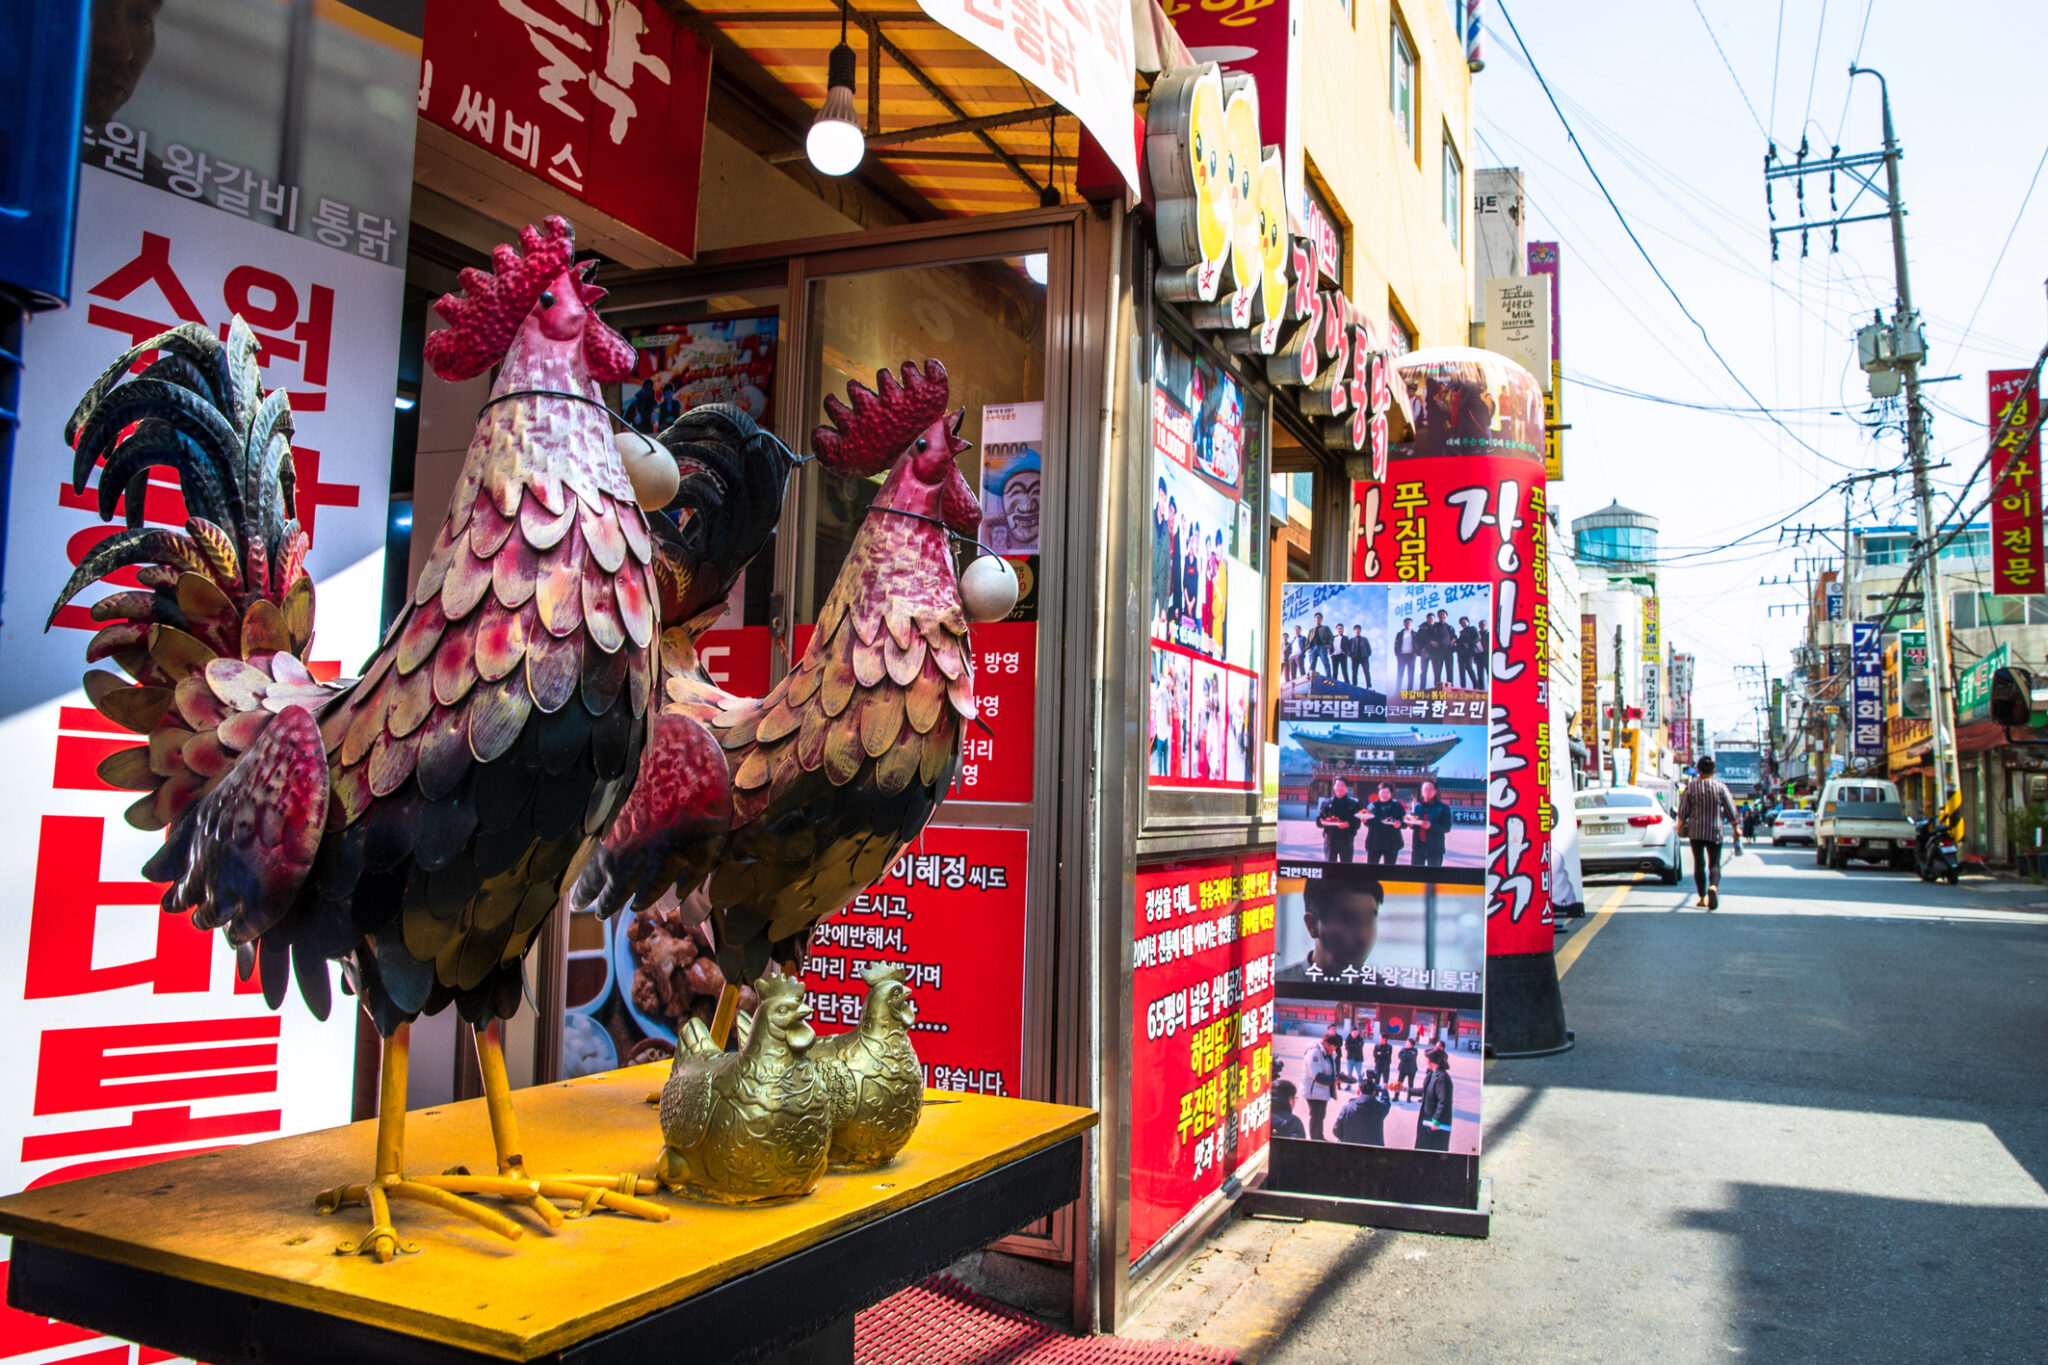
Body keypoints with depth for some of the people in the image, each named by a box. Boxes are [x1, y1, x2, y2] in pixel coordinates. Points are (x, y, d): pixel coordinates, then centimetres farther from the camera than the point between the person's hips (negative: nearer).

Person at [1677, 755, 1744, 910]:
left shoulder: (1691, 786, -4)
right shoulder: (1720, 787, -5)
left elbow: (1683, 810, 0)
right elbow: (1730, 810, -1)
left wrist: (1680, 826, 14)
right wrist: (1736, 828, 10)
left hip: (1695, 831, 1)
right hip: (1714, 832, -1)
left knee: (1699, 864, 10)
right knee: (1714, 864, 1)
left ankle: (1703, 897, 12)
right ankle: (1713, 887, -29)